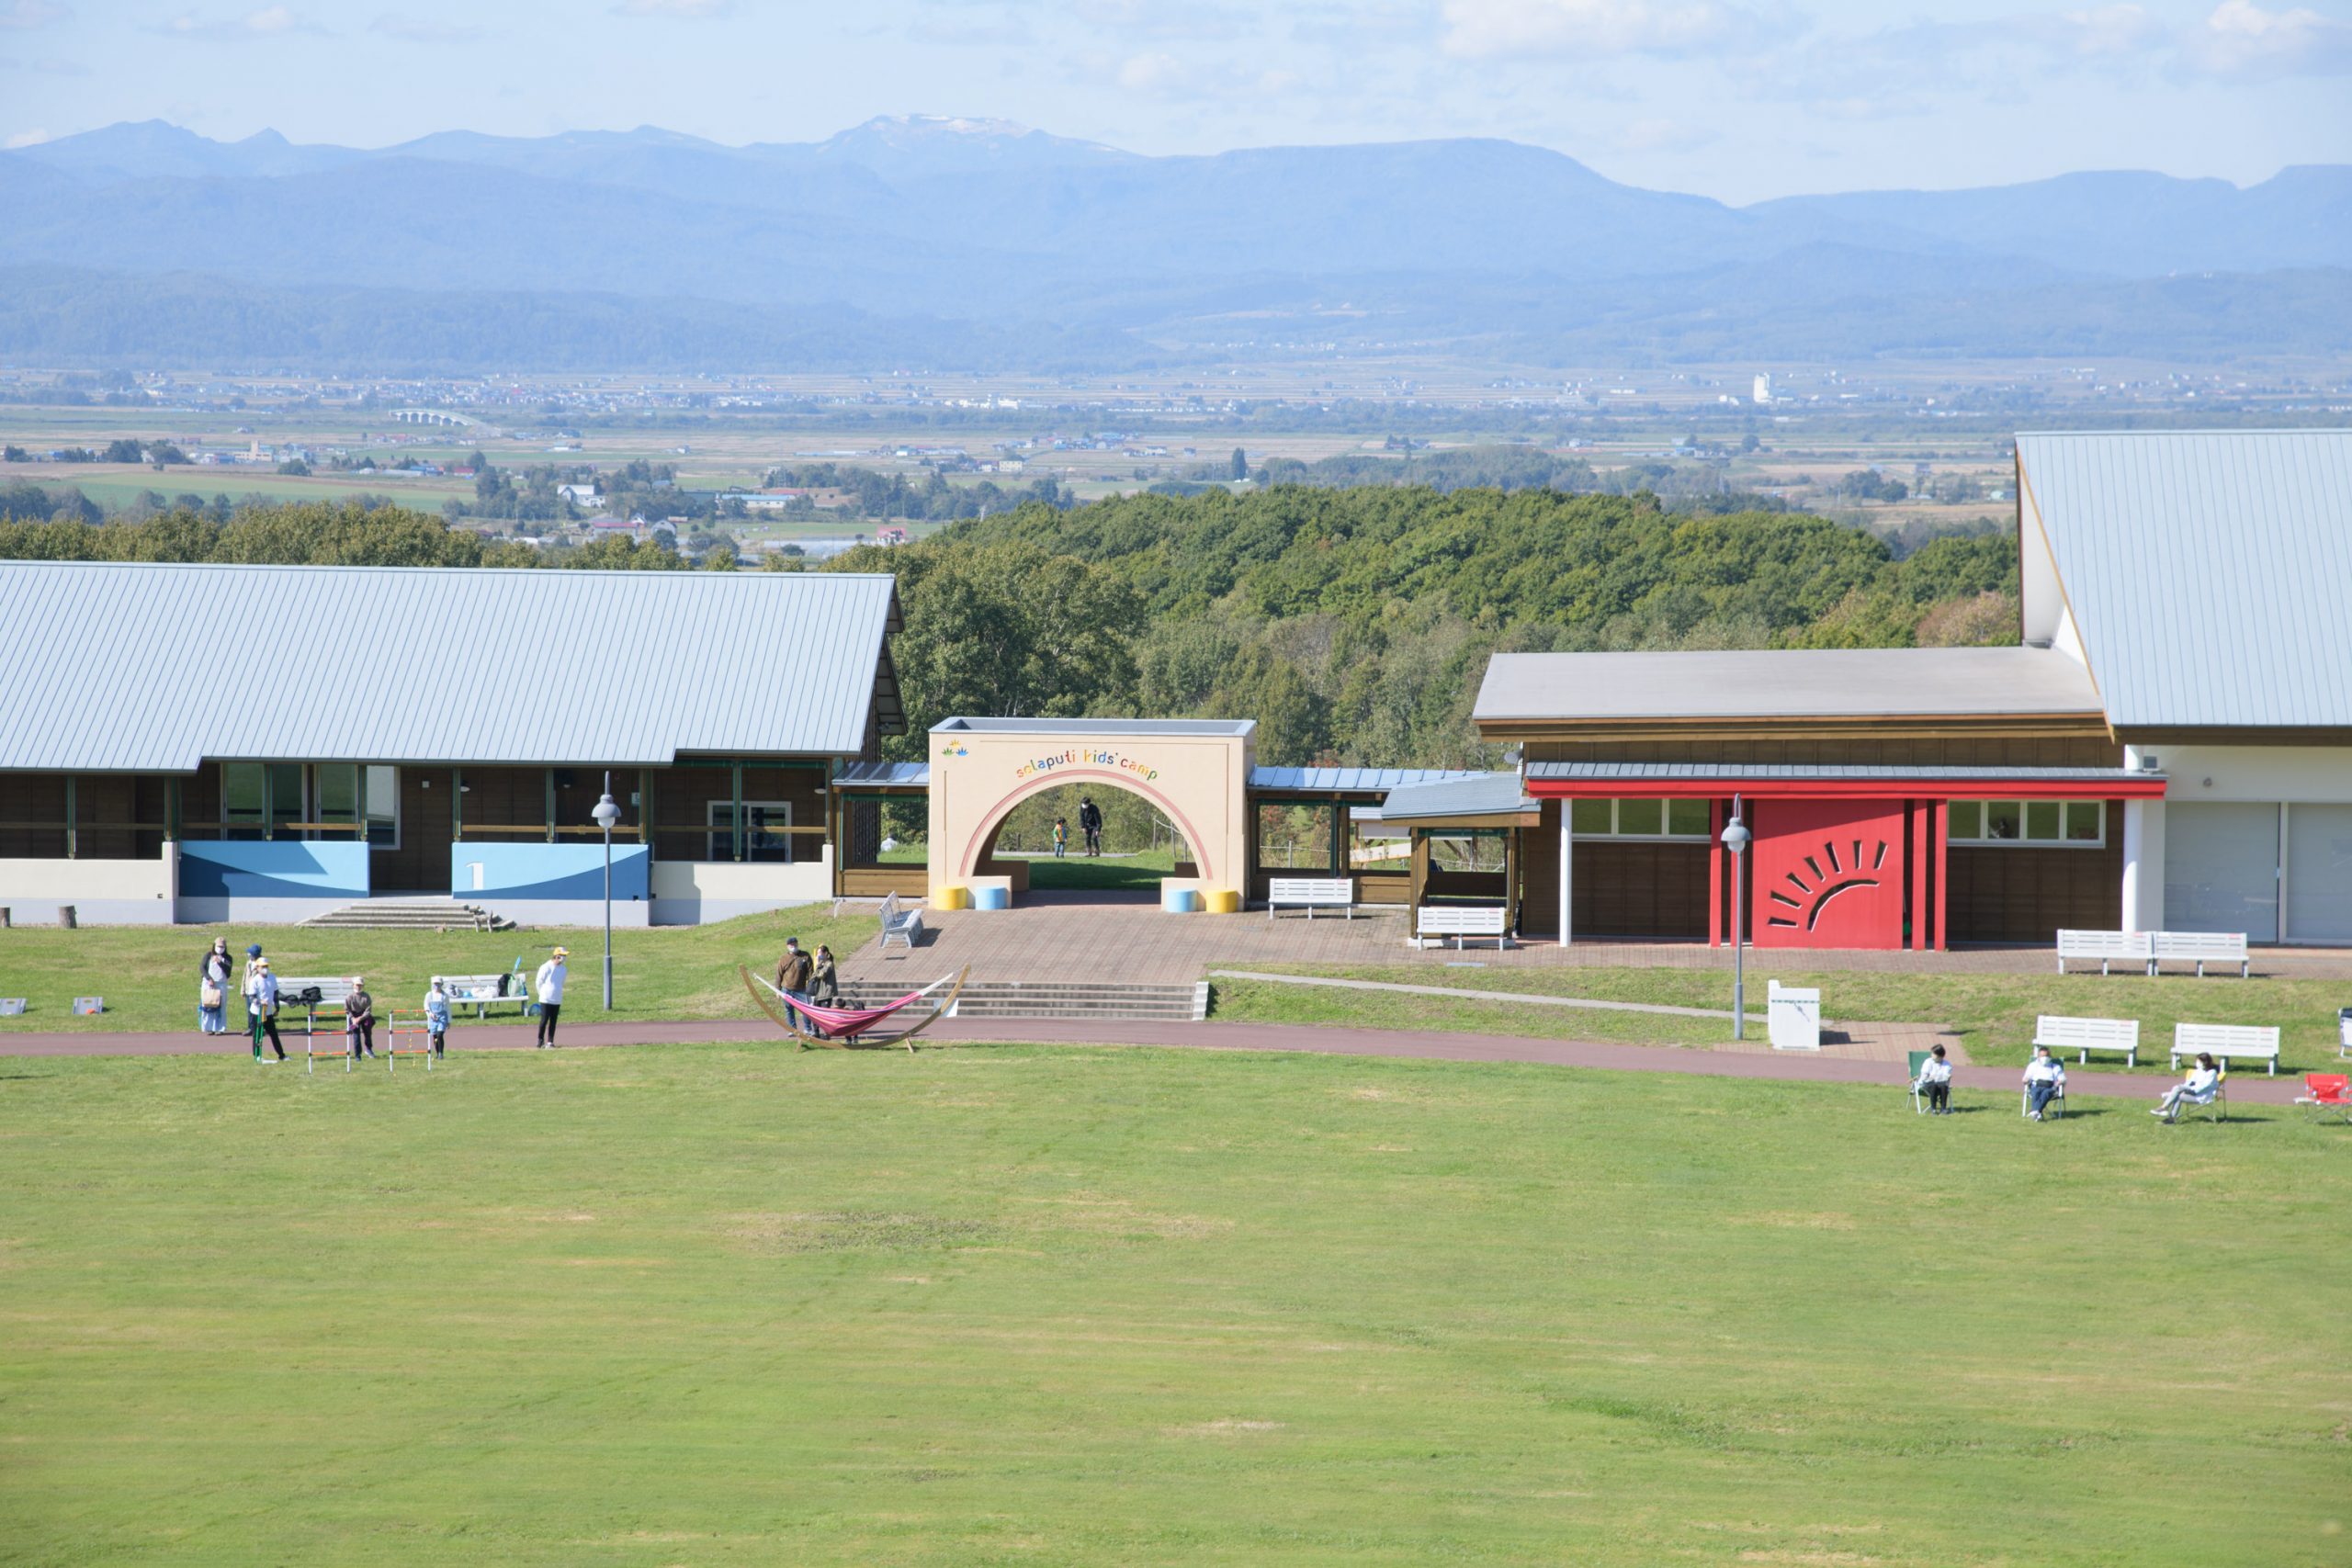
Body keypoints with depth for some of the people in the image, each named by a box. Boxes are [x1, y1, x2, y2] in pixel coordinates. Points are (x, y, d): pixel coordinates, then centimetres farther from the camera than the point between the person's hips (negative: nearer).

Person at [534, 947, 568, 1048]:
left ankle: (550, 1041, 9)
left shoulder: (563, 969, 7)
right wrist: (543, 994, 5)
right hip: (546, 1001, -5)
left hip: (557, 1001, 5)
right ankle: (541, 1040, 9)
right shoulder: (546, 968, -11)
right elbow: (539, 983, -2)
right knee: (544, 1021, -2)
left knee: (553, 1021, 5)